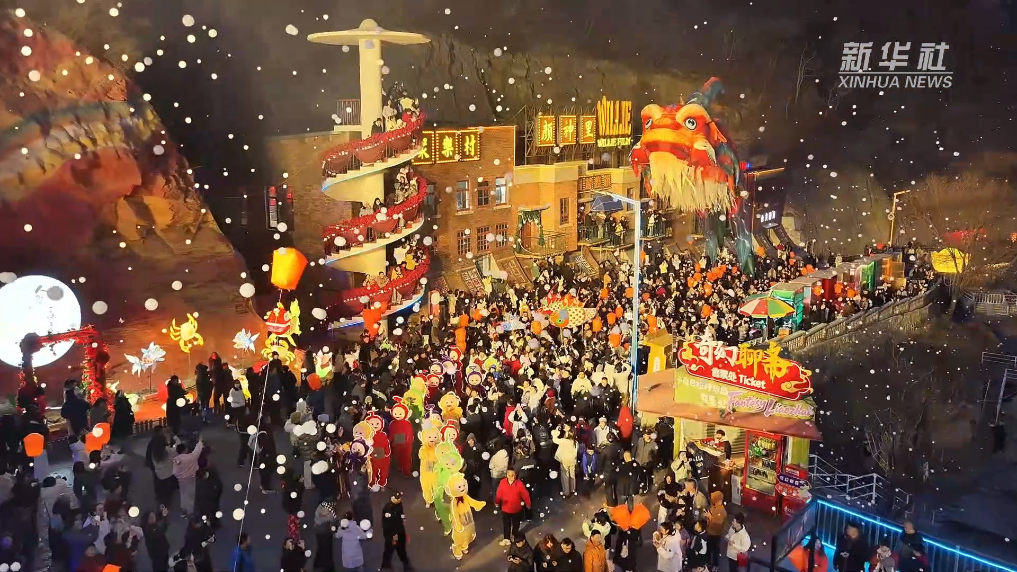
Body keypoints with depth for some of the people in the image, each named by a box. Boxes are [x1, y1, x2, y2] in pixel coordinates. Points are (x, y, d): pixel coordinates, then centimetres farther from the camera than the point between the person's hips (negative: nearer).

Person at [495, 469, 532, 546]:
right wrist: (497, 502, -10)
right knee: (506, 524, 14)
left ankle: (514, 536, 46)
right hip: (505, 508, 0)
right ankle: (506, 538, 33)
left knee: (515, 524, 21)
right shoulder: (502, 482, -17)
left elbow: (525, 494, -14)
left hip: (516, 509, 0)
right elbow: (499, 494, -9)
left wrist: (528, 504, -9)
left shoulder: (519, 483, -22)